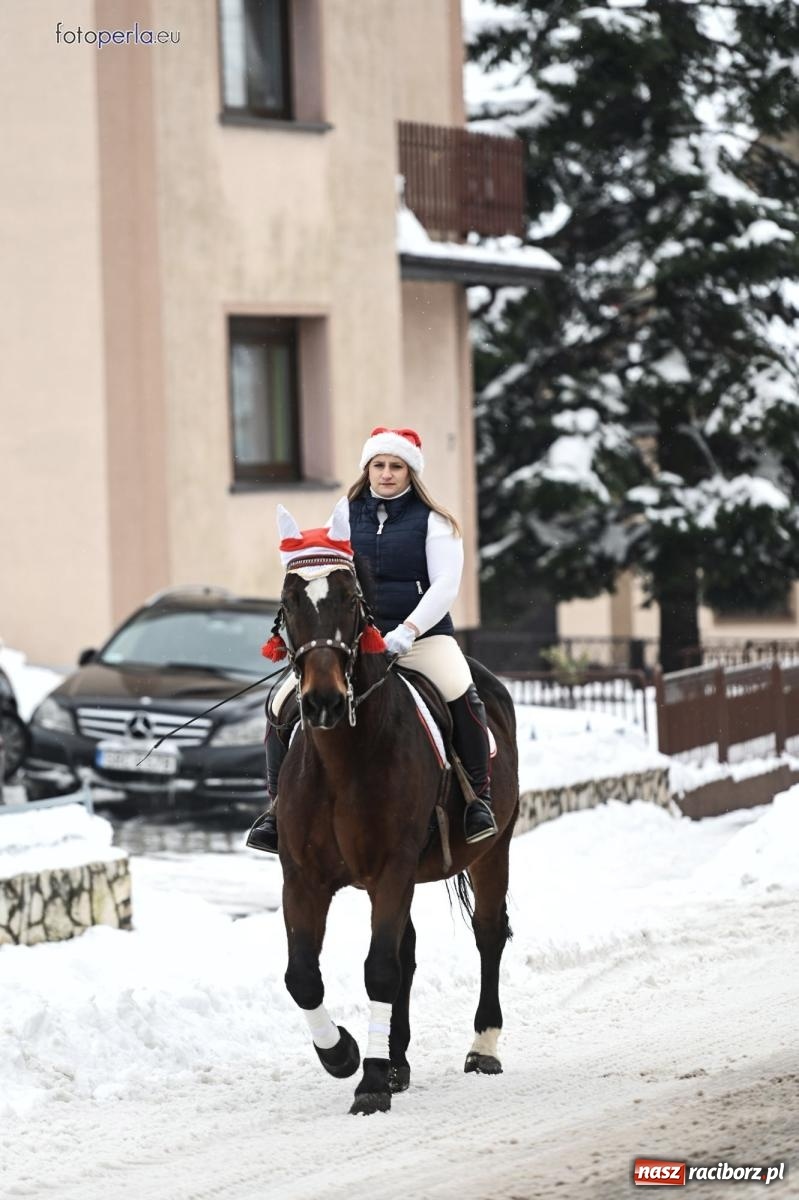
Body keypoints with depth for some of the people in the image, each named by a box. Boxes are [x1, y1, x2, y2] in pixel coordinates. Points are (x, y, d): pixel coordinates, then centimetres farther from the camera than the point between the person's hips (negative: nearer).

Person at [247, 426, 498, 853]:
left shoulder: (433, 522, 3)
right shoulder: (345, 518, 11)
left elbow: (445, 584, -6)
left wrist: (407, 631, -21)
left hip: (420, 635, -3)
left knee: (462, 695, -32)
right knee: (284, 702, -14)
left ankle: (479, 797, -18)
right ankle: (278, 802, 1)